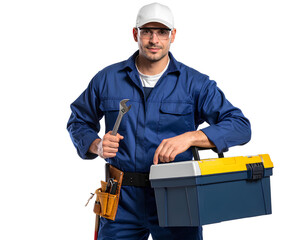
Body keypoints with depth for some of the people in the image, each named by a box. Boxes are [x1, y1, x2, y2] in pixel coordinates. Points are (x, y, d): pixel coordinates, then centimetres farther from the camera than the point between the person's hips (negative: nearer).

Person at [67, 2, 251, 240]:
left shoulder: (195, 83, -1)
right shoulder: (107, 79, 5)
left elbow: (240, 126, -8)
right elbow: (78, 121, 19)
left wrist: (189, 137, -23)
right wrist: (96, 145, -4)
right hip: (123, 200, 1)